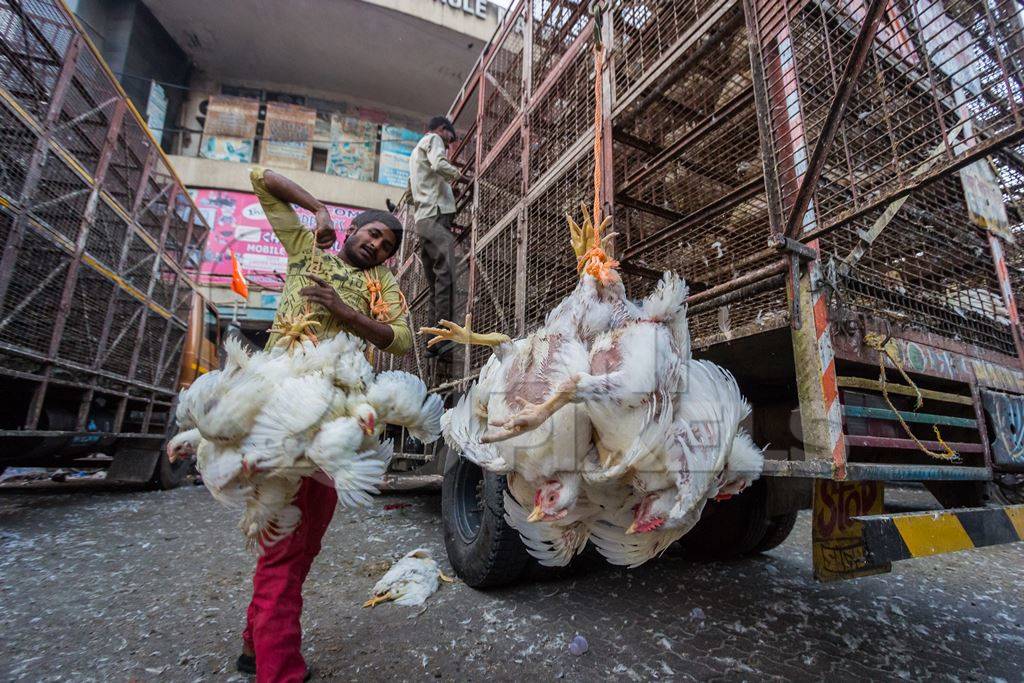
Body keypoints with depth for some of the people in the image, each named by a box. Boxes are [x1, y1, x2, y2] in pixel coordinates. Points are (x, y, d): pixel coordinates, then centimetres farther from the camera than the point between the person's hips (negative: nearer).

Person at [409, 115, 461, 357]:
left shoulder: (416, 152, 36)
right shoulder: (433, 139, 8)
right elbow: (438, 164, -15)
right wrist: (455, 172, 3)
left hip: (423, 219, 10)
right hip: (436, 215, -10)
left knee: (434, 282, 3)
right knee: (445, 275, -20)